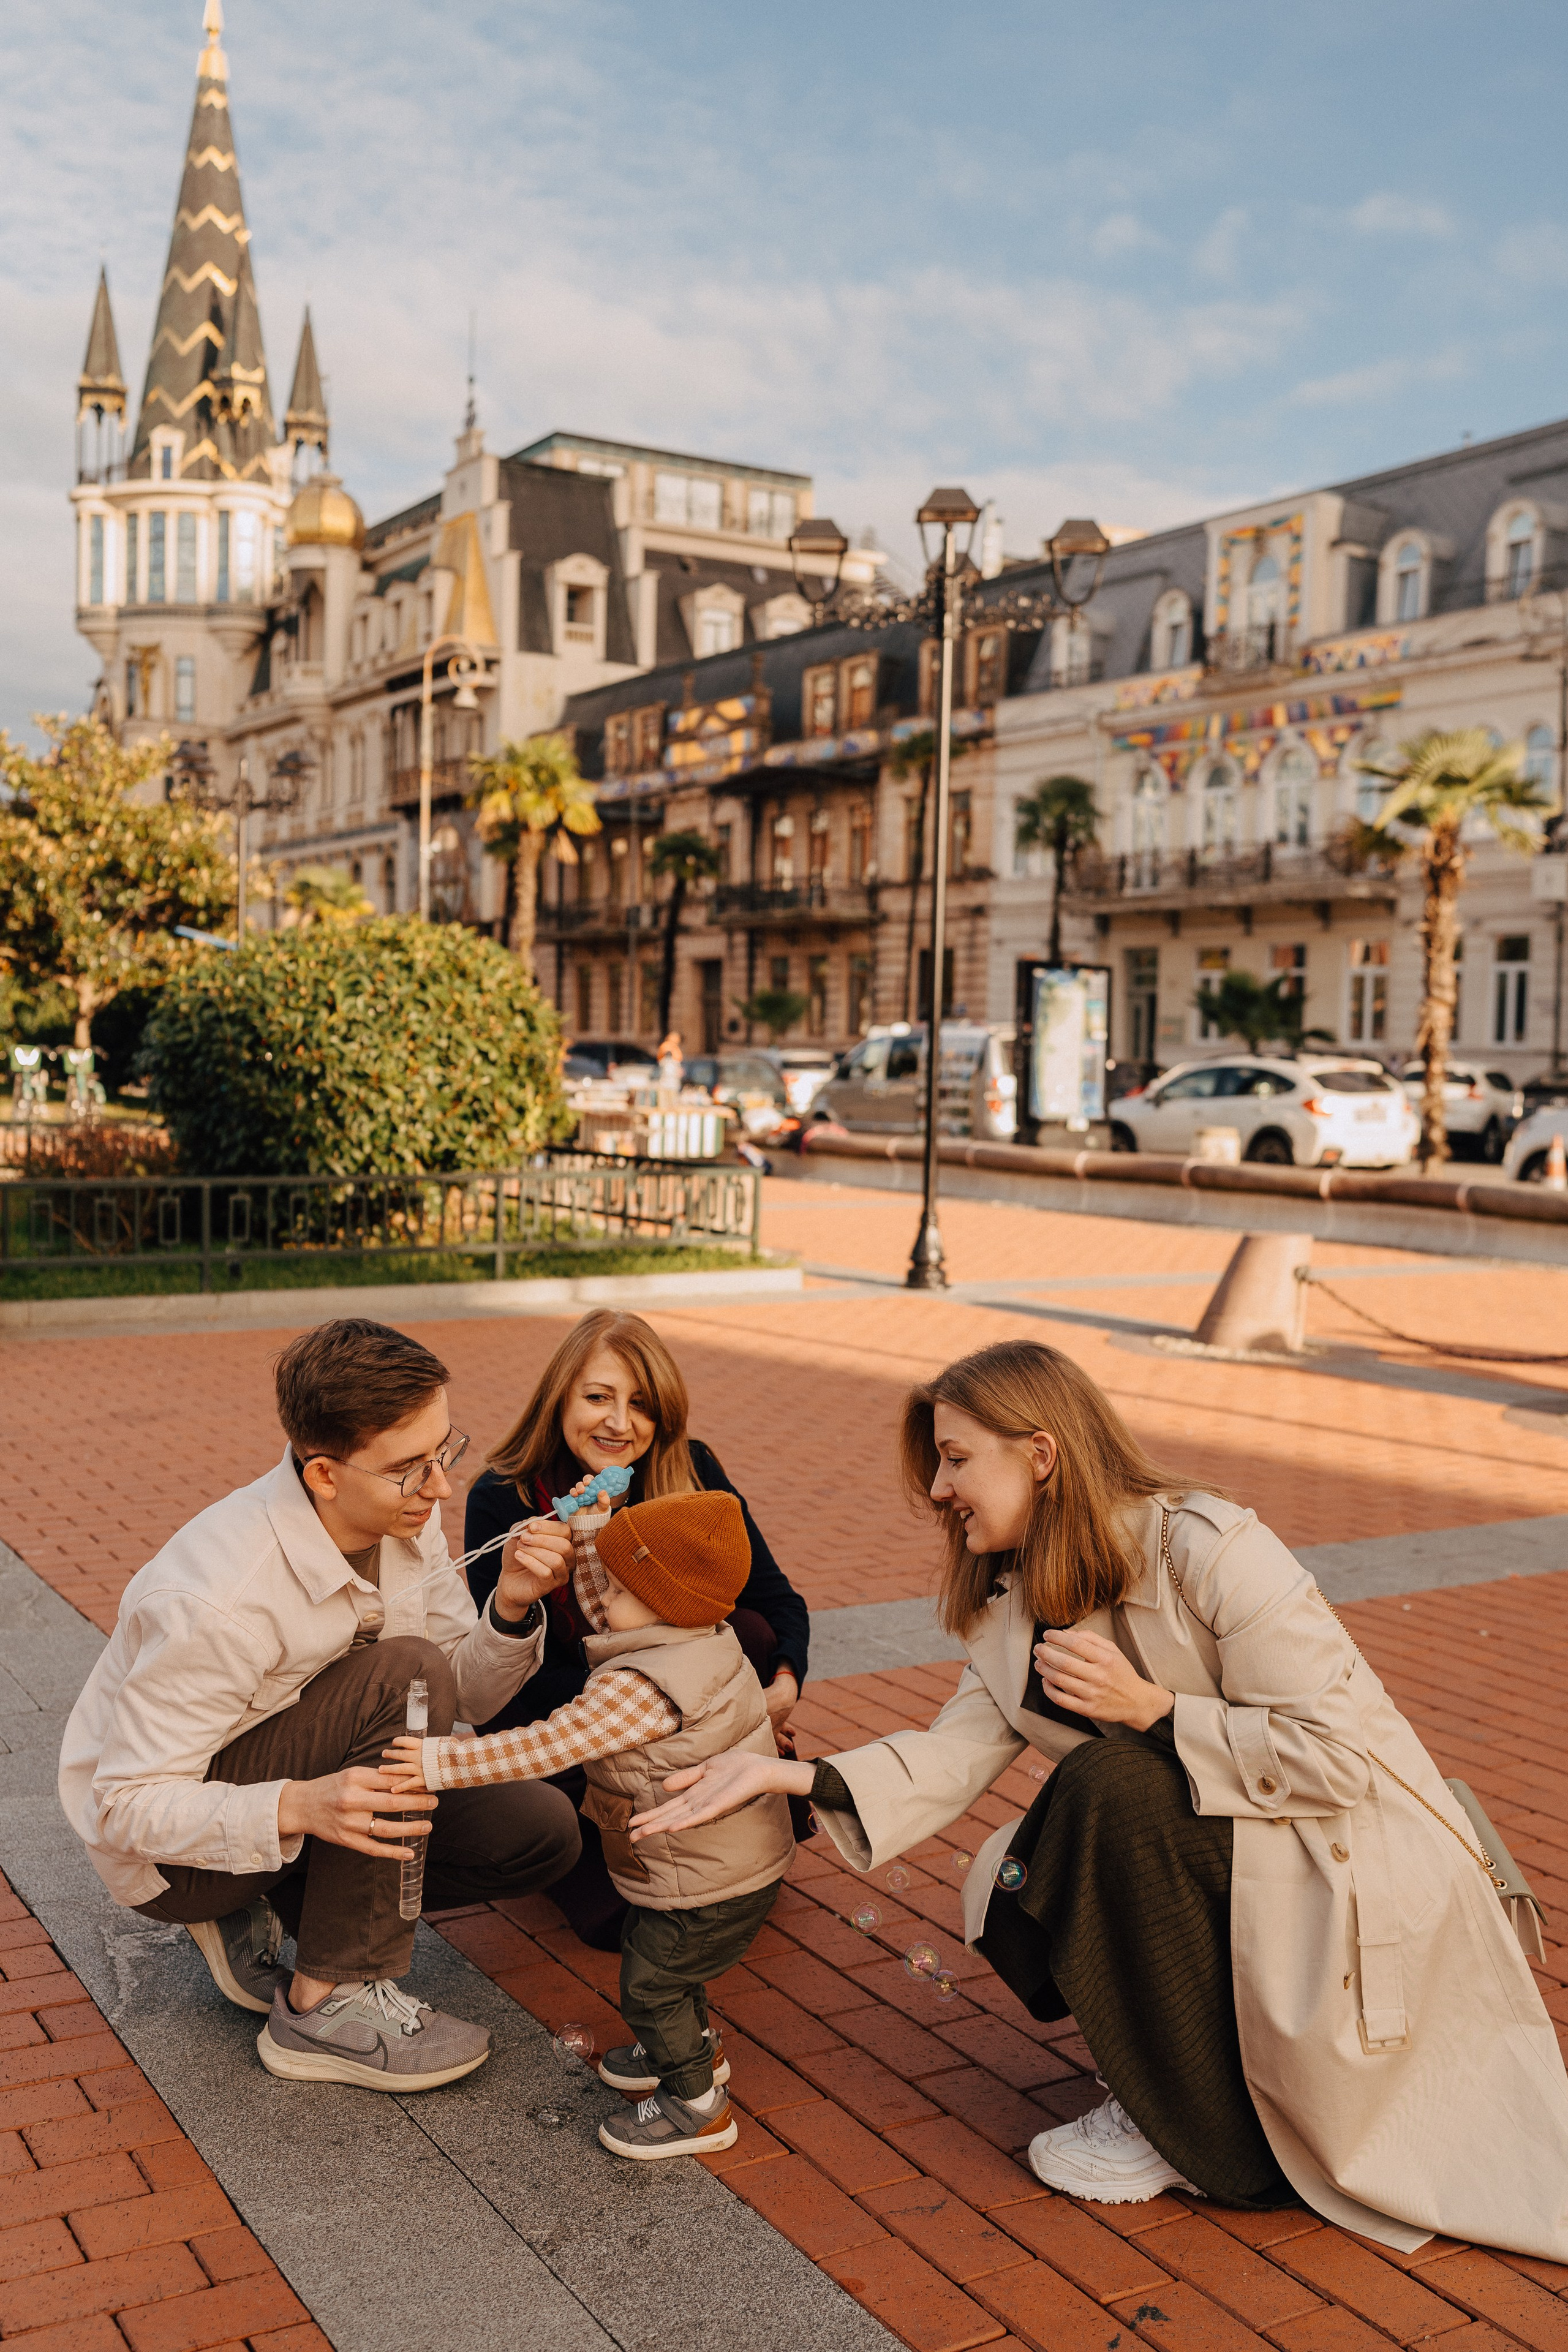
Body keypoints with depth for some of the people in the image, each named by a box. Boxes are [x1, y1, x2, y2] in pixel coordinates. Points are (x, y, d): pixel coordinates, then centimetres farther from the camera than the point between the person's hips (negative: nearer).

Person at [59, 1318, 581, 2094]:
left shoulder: (402, 1516, -11)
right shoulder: (216, 1601, -34)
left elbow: (464, 1695, -3)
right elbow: (128, 1805, -29)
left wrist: (511, 1608, -24)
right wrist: (300, 1808, -43)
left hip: (317, 1790, 7)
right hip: (163, 1849, -7)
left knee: (540, 1832, -8)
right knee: (402, 1674, -29)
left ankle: (269, 1910, 7)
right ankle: (326, 2004, -18)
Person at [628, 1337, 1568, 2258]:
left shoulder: (1208, 1548, -23)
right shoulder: (1016, 1603, 2)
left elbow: (1337, 1753, -24)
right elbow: (954, 1754, -6)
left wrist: (1151, 1707, -27)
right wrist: (786, 1774, -18)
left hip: (1358, 1874, -7)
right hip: (1217, 1861, 8)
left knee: (1108, 1785, -27)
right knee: (1014, 1891, -11)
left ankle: (1190, 2127, -9)